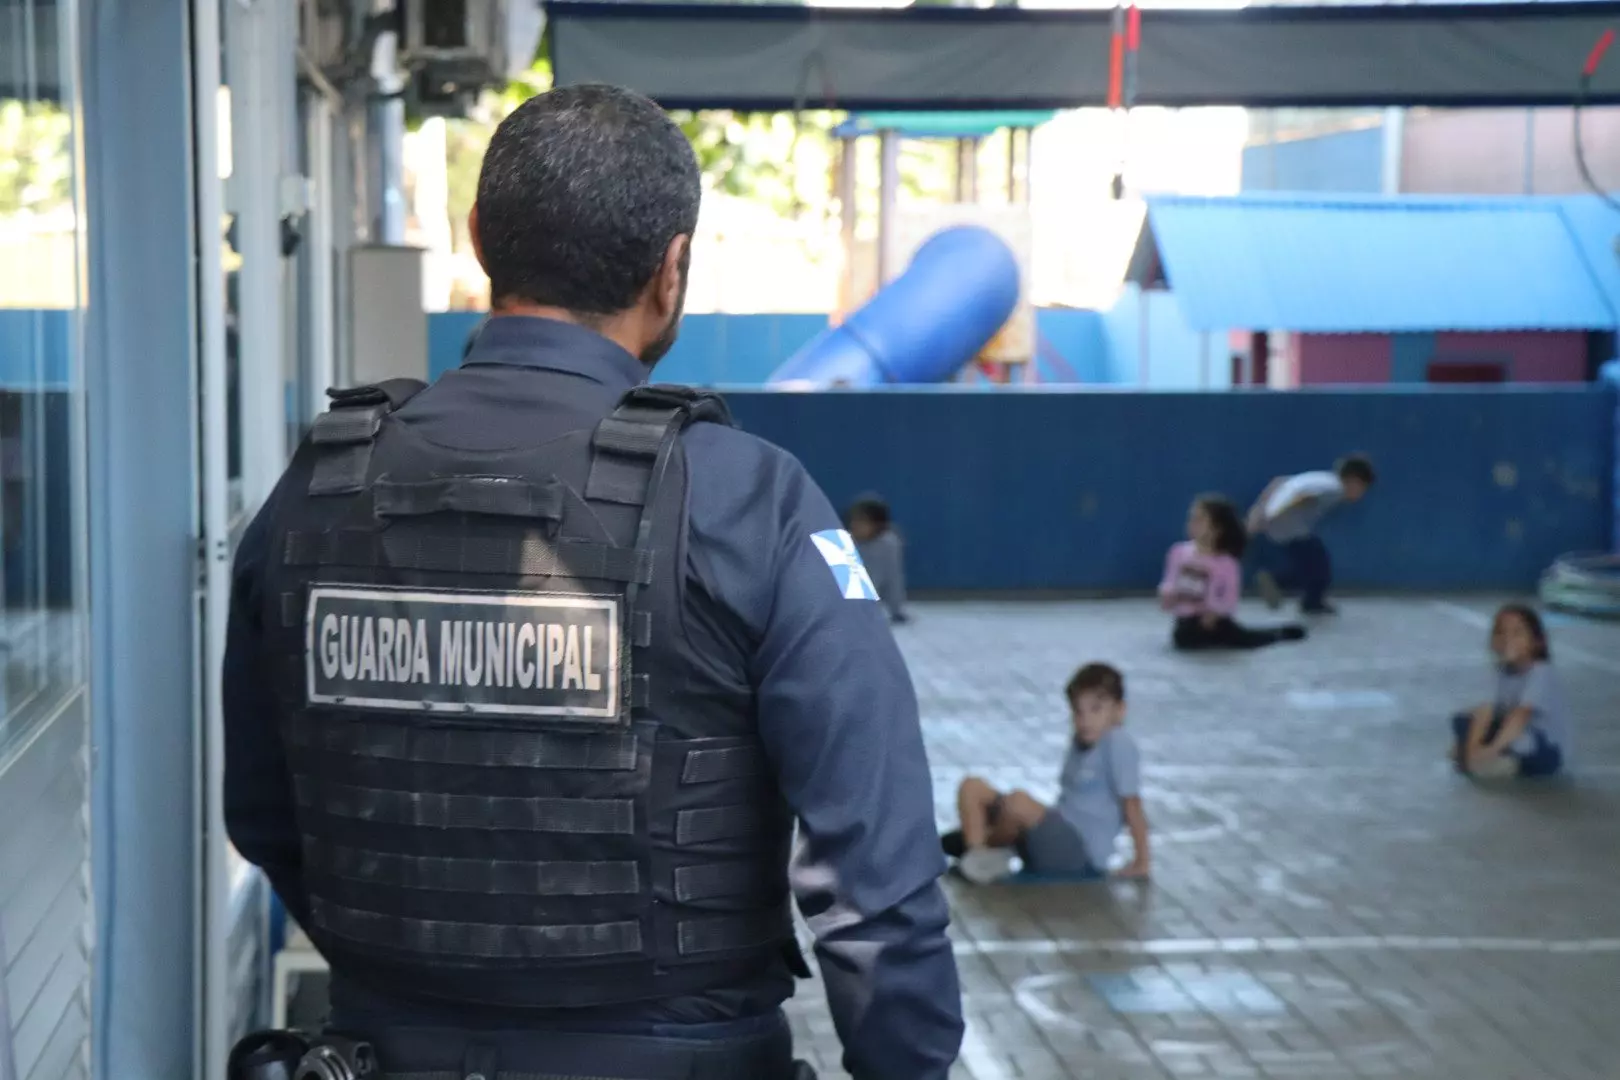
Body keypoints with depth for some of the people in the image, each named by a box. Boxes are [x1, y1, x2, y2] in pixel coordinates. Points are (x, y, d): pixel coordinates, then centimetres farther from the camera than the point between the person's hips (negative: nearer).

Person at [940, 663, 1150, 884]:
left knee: (1018, 802, -33)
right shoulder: (1083, 740, 14)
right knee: (972, 787, 3)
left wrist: (1141, 861, -12)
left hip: (1082, 855, -9)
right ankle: (977, 853, -16)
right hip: (1059, 835, 9)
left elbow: (1132, 804, -14)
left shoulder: (1118, 743, -14)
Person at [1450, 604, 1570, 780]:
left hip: (1547, 752, -7)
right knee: (1461, 721, -1)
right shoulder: (1505, 671, 0)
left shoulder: (1540, 673, -23)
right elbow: (1490, 709, -10)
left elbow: (1521, 715, -36)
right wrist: (1472, 745, -26)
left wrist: (1493, 749, -47)